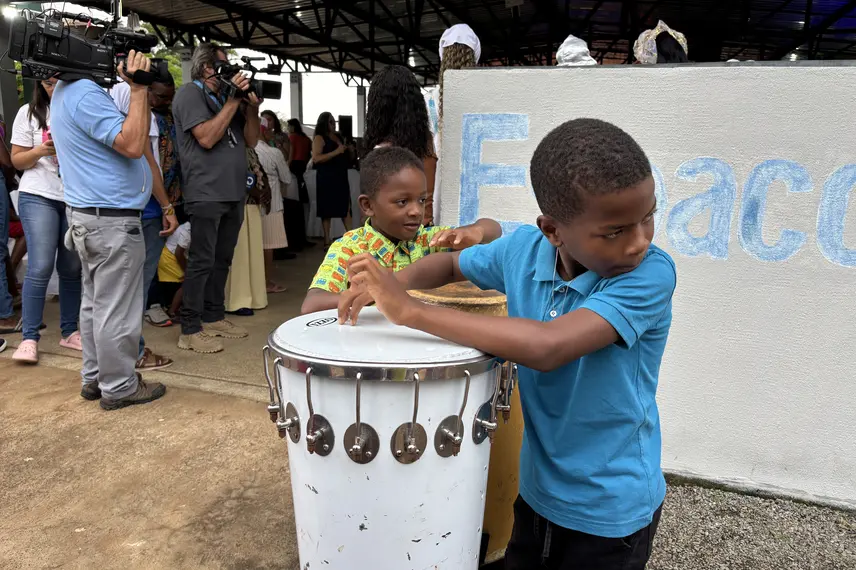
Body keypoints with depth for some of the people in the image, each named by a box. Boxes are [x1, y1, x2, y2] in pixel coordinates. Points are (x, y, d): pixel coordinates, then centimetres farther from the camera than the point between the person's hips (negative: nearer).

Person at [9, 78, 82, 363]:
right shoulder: (29, 113, 5)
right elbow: (17, 160, 5)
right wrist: (40, 151, -14)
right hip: (39, 197, -1)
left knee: (72, 268, 5)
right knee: (40, 267, -10)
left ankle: (69, 331, 16)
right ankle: (29, 338, -2)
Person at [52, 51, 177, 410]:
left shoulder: (67, 90, 17)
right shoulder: (85, 94, -17)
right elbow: (133, 145, -24)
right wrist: (137, 88, -19)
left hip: (88, 216, 11)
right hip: (113, 219, -11)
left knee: (96, 302, 16)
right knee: (117, 309, -1)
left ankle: (95, 378, 27)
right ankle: (119, 387, 10)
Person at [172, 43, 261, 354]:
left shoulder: (227, 94, 18)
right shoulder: (190, 94, -3)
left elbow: (251, 139, 15)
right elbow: (207, 137, -17)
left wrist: (251, 106, 0)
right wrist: (234, 101, -12)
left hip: (234, 192, 8)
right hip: (206, 192, -8)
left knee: (222, 260, 13)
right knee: (202, 261, -7)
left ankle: (214, 316, 24)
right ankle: (190, 329, -1)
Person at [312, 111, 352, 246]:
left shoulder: (338, 136, 16)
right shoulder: (319, 138, -5)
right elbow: (316, 158, -19)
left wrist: (349, 150, 10)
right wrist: (336, 152, -22)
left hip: (341, 176, 6)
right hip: (326, 178, -6)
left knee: (346, 207, 4)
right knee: (327, 209, -2)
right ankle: (327, 240, 3)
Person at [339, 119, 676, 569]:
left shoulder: (651, 274, -27)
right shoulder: (524, 249, -12)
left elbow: (548, 346, -41)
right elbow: (449, 263, 7)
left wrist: (410, 311, -36)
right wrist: (389, 284, -14)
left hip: (610, 512, -4)